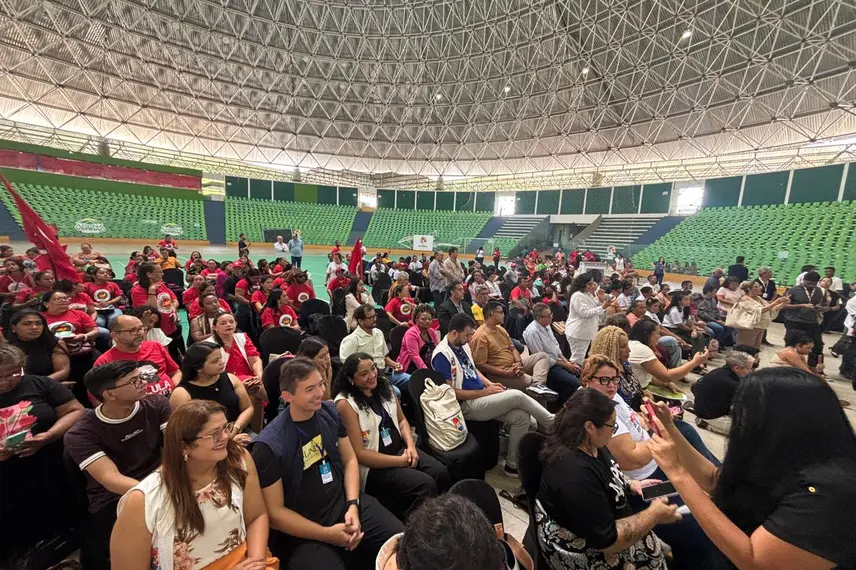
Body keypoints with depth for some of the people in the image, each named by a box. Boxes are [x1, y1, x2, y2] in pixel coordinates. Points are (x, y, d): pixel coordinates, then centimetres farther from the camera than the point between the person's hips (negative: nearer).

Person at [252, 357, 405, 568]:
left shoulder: (330, 412, -3)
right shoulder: (269, 446, -18)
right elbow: (274, 511, -12)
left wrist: (353, 505, -9)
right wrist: (328, 534, -15)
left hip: (345, 502, 4)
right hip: (303, 533, -3)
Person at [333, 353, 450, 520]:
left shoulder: (383, 385, 2)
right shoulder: (345, 403, -18)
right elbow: (358, 453, -18)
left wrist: (411, 446, -7)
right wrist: (400, 461, -17)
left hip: (400, 448, 6)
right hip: (372, 466, -6)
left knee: (441, 473, -14)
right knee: (426, 485, -22)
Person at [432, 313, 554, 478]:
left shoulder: (463, 345, 8)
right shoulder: (442, 355, -19)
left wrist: (490, 384, 2)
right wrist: (483, 392, -15)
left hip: (482, 397, 9)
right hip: (467, 405, -9)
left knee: (522, 416, -7)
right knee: (517, 396, -18)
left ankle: (512, 464, 9)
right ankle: (553, 423, 6)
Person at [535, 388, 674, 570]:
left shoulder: (588, 444, -7)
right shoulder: (574, 473, -35)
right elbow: (607, 540, -27)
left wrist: (630, 484, -2)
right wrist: (654, 515, -19)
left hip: (604, 521, 7)